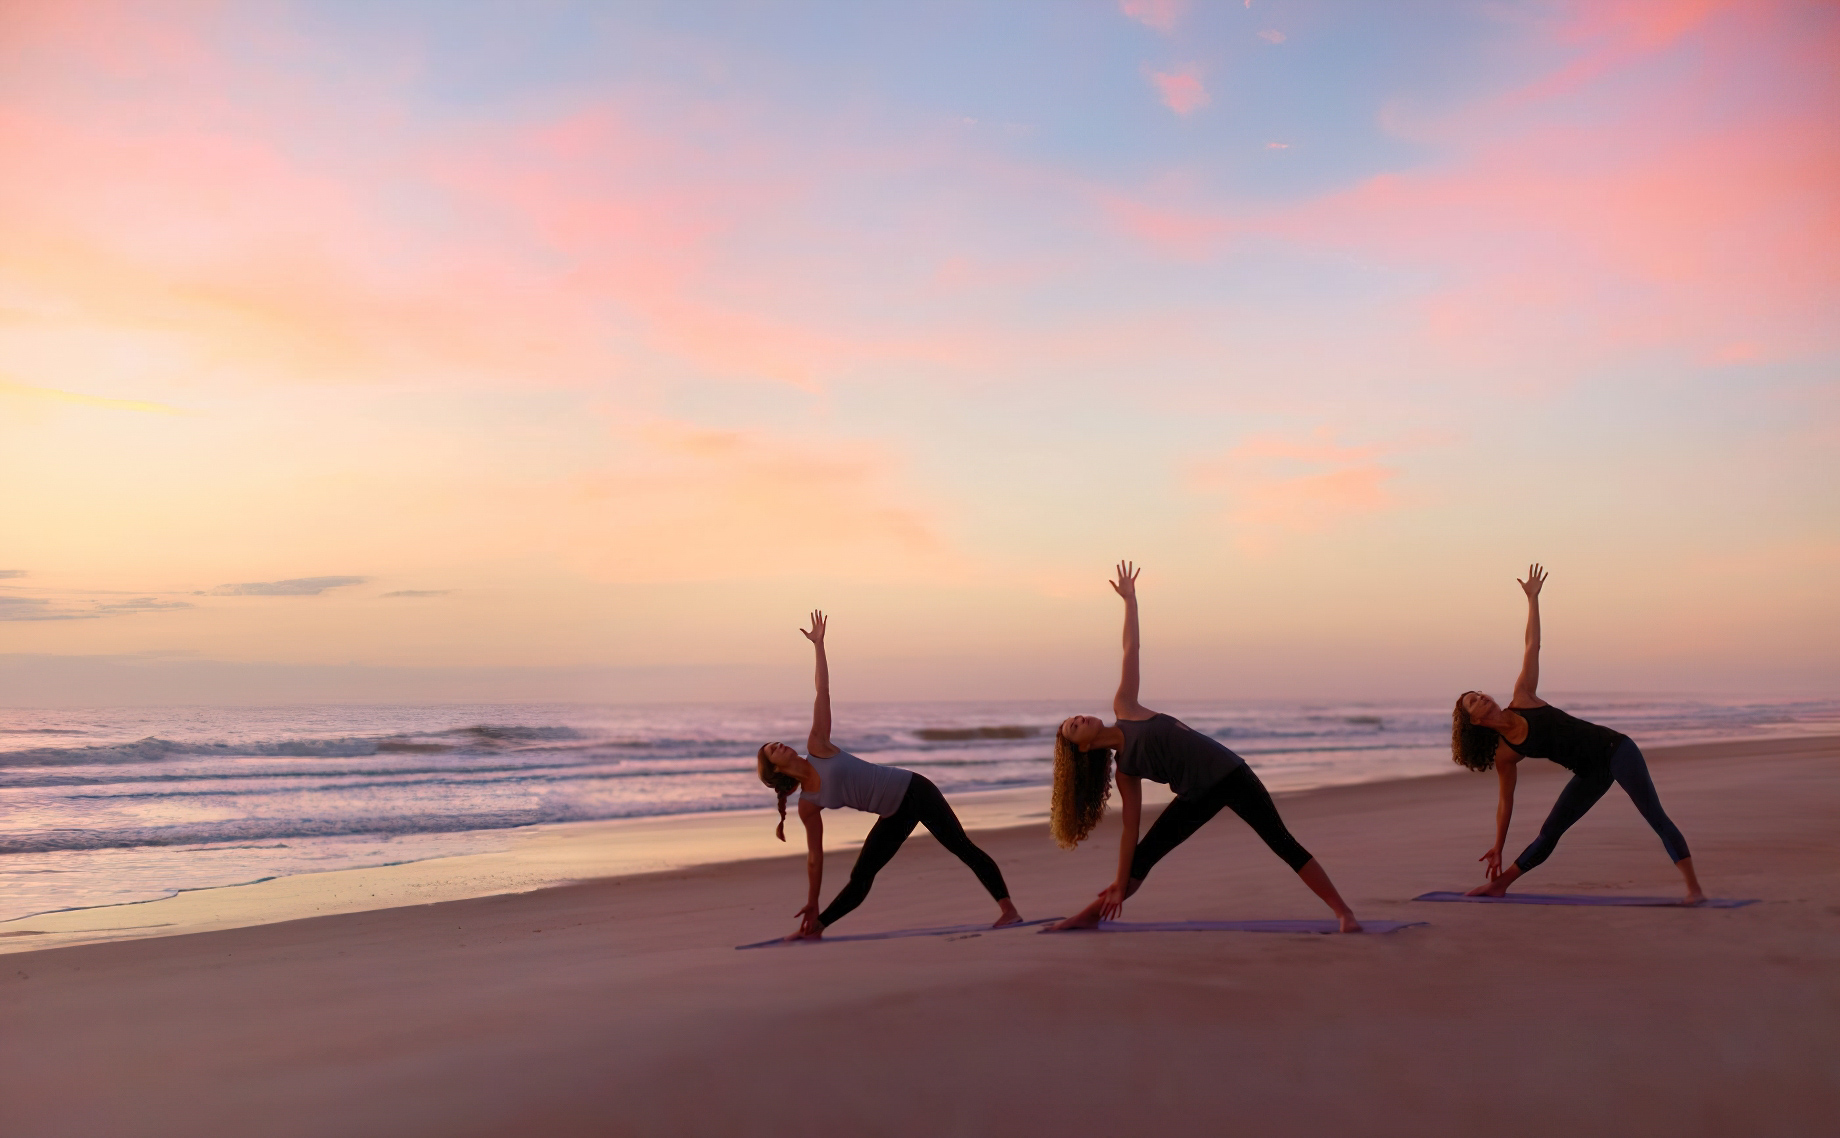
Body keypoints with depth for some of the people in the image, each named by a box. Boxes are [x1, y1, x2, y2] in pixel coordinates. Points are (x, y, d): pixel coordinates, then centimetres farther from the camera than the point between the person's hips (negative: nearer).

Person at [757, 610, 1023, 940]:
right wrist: (813, 901, 6)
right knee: (859, 878, 5)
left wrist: (818, 644, -5)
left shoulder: (817, 747, -6)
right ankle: (814, 927, 21)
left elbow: (822, 692, -4)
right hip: (895, 815, 3)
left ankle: (1008, 910, -5)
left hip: (914, 789, -3)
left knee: (962, 847, -6)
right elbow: (814, 855, 5)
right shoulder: (807, 805, -1)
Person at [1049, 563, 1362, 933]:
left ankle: (1344, 912, -5)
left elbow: (1130, 650, 3)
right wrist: (1120, 885, 3)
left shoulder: (1123, 707, 3)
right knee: (1142, 857, 5)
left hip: (1228, 773, -2)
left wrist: (1129, 599, 0)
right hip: (1197, 795, 2)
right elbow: (1130, 828, 5)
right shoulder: (1123, 771, 4)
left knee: (1284, 846, -7)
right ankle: (1091, 915, 21)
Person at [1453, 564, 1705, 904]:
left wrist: (1532, 598, 2)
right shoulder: (1503, 754, 0)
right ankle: (1498, 885, 24)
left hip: (1614, 749, -3)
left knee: (1655, 816, -15)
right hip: (1590, 773, 3)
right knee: (1548, 834, 8)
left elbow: (1532, 646, 2)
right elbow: (1505, 801, 9)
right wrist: (1498, 847, 12)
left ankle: (1694, 888, -18)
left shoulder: (1522, 698, -4)